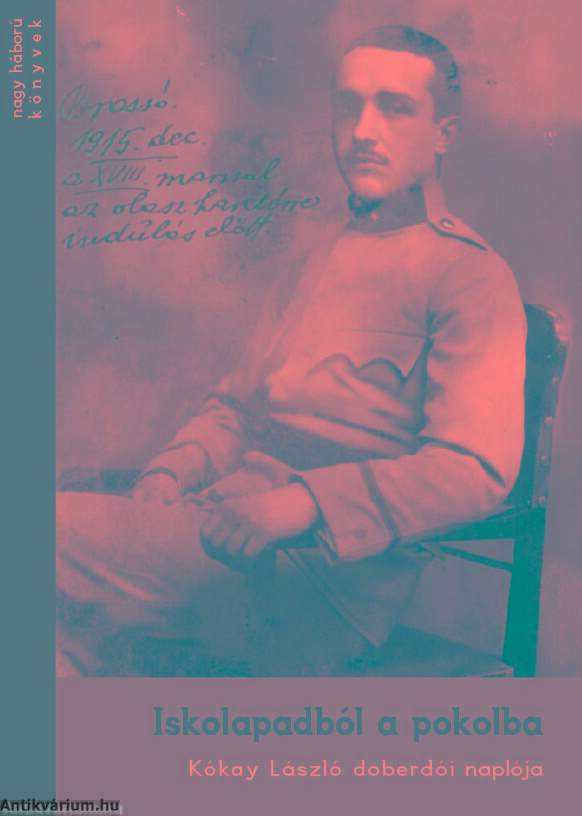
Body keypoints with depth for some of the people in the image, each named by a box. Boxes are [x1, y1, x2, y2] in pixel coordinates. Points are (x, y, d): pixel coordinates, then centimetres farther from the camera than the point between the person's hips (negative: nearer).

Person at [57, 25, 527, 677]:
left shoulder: (471, 274, -1)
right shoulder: (317, 262, 24)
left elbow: (477, 468, -13)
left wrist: (304, 502, -24)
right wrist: (171, 474, 3)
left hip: (330, 574, -7)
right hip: (228, 520, 7)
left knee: (56, 531, -21)